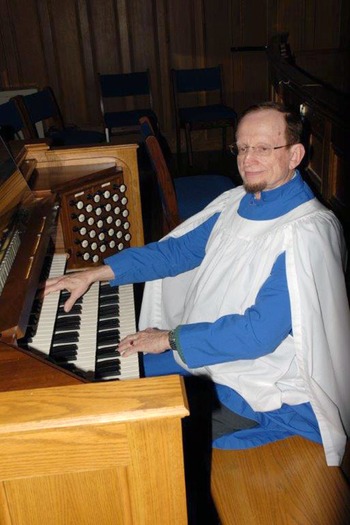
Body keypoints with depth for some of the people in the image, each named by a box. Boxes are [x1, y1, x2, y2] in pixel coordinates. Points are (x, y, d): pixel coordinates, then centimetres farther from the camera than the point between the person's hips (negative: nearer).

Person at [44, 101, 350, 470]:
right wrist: (93, 274, 2)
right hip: (208, 349, 8)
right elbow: (178, 249, 6)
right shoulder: (237, 202, 1)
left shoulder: (306, 232, -24)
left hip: (265, 391, -8)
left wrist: (171, 339, -21)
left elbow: (261, 332, -28)